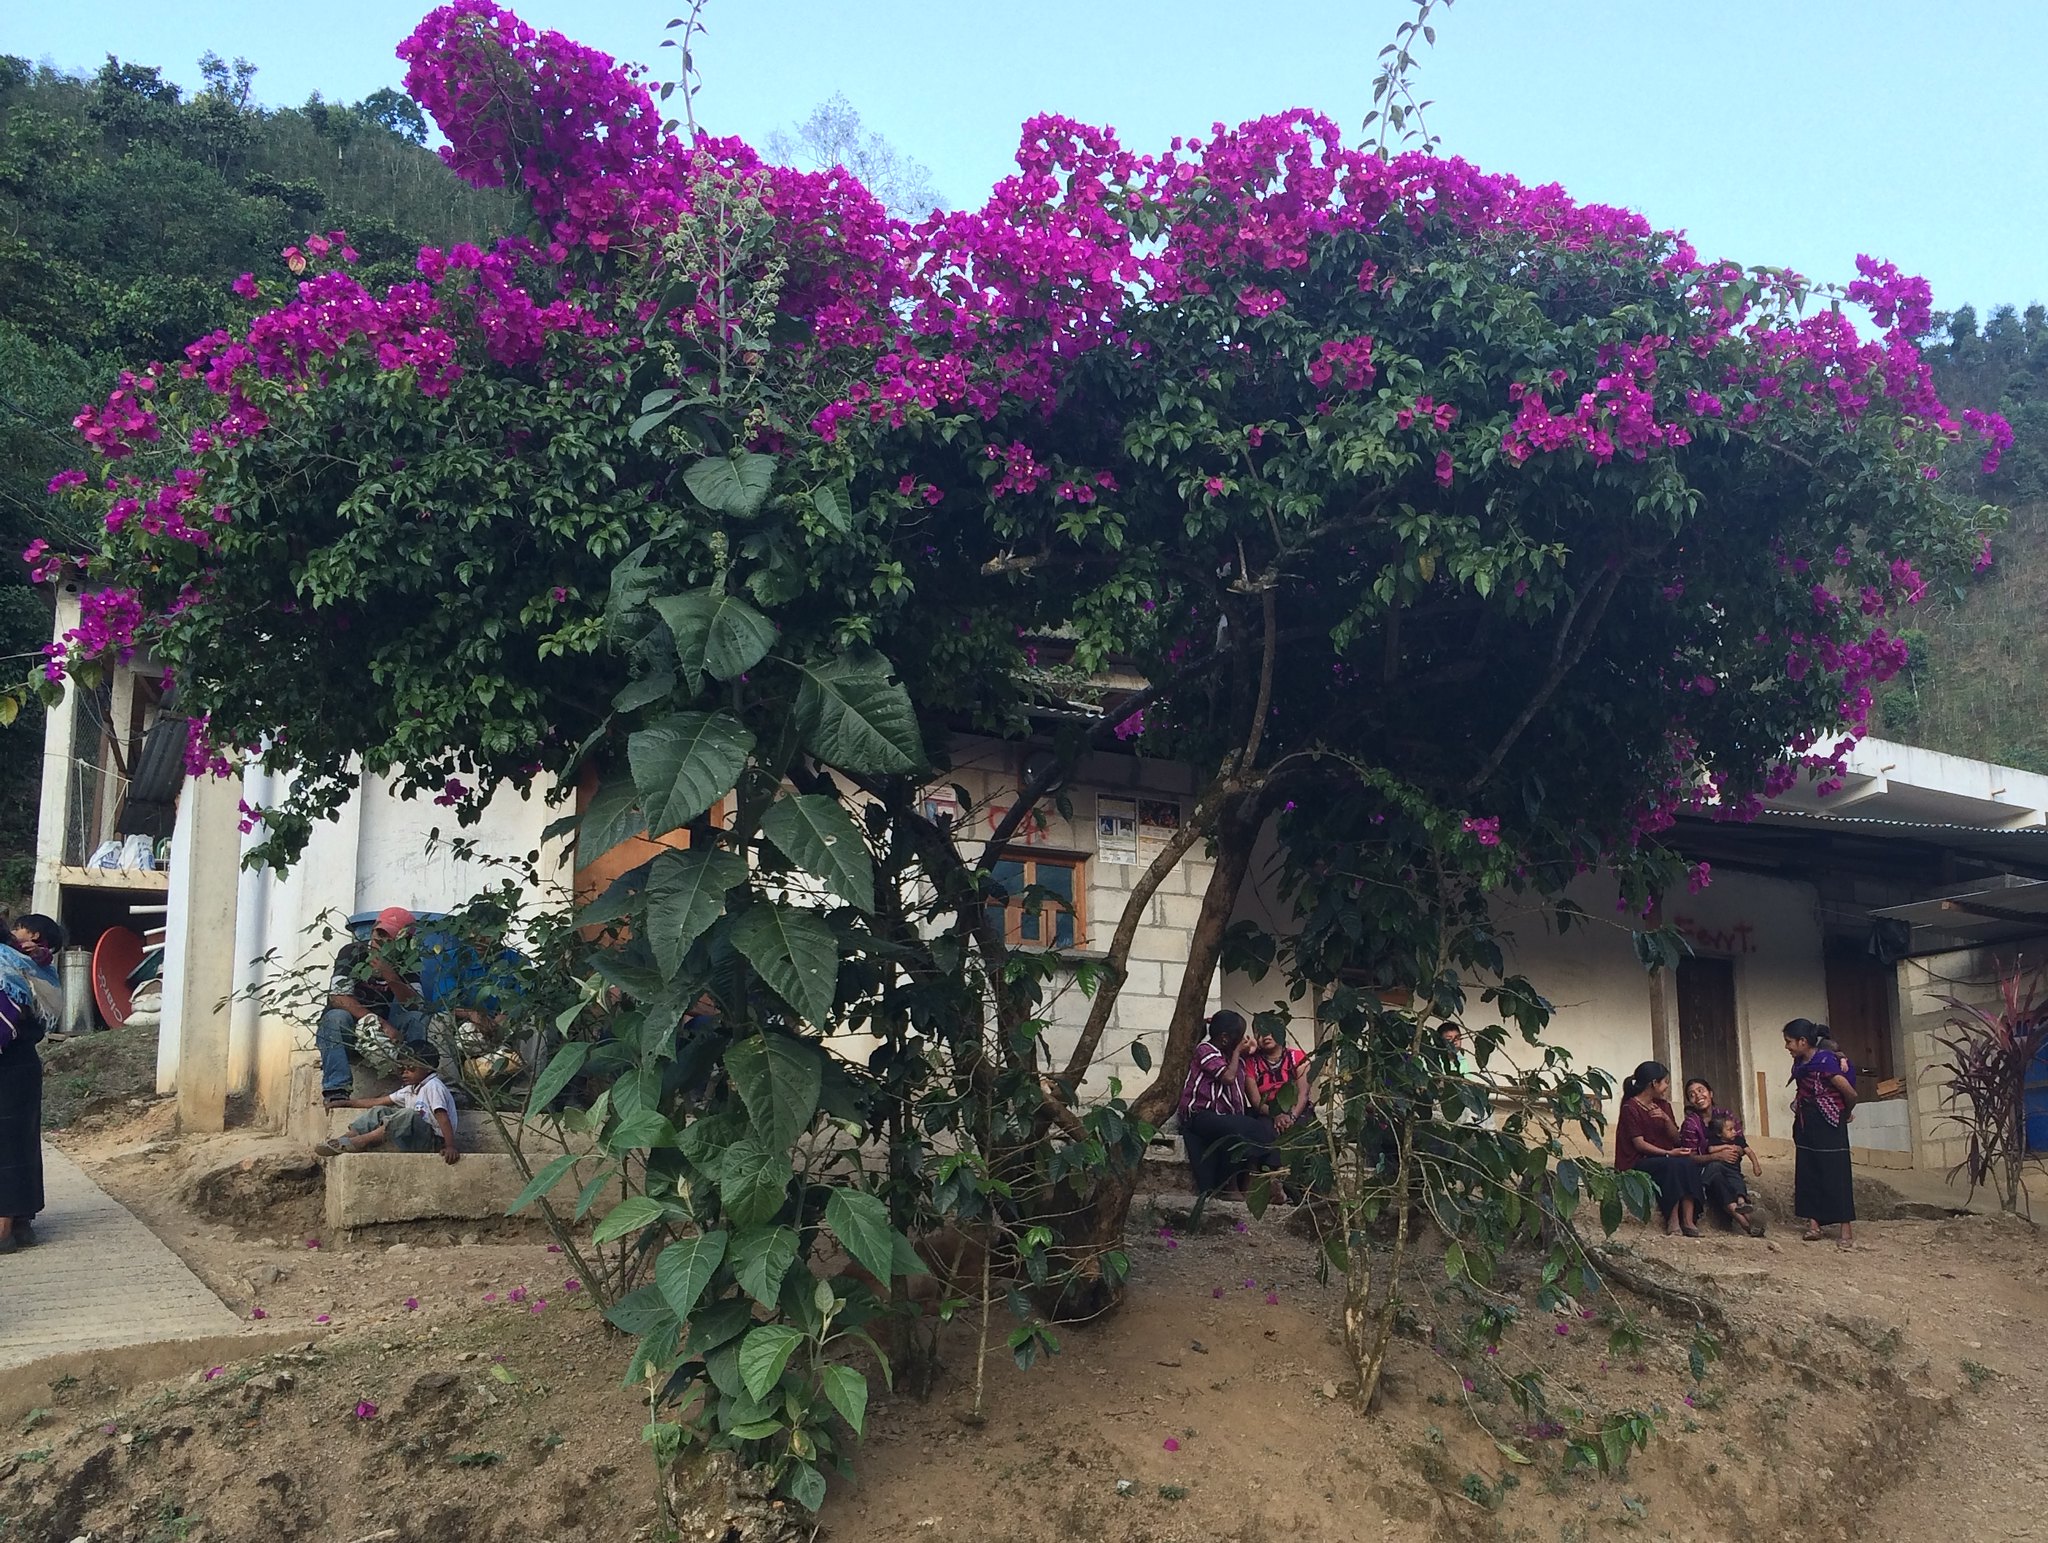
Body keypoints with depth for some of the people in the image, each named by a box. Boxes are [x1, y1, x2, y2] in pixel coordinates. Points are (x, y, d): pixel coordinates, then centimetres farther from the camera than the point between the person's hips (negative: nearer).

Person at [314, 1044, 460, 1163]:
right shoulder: (410, 1090, 20)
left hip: (433, 1141, -9)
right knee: (379, 1112, 5)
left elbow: (443, 1117, -20)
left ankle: (359, 1143, -32)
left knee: (409, 1116, -34)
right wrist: (347, 1103, 19)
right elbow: (378, 1102, 22)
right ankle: (348, 1137, -13)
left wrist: (450, 1147, -31)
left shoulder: (433, 1086, -8)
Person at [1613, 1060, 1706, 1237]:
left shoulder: (1662, 1105, 15)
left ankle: (1689, 1220, -33)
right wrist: (1668, 1154, -25)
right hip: (1636, 1163, -6)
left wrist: (1666, 1119, -9)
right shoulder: (1630, 1108, -7)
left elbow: (1676, 1138, 10)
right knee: (1673, 1165, -33)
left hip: (1663, 1157, 6)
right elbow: (1639, 1143, -14)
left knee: (1689, 1163, -25)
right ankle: (1672, 1218, -29)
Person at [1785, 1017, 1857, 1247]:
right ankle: (1813, 1226, 9)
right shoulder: (1800, 1064, 5)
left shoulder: (1825, 1062, -18)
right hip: (1806, 1126, 8)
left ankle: (1847, 1230, 0)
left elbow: (1850, 1094, -15)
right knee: (1807, 1175, 5)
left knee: (1836, 1174, -4)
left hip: (1828, 1125, -8)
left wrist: (1845, 1114, 2)